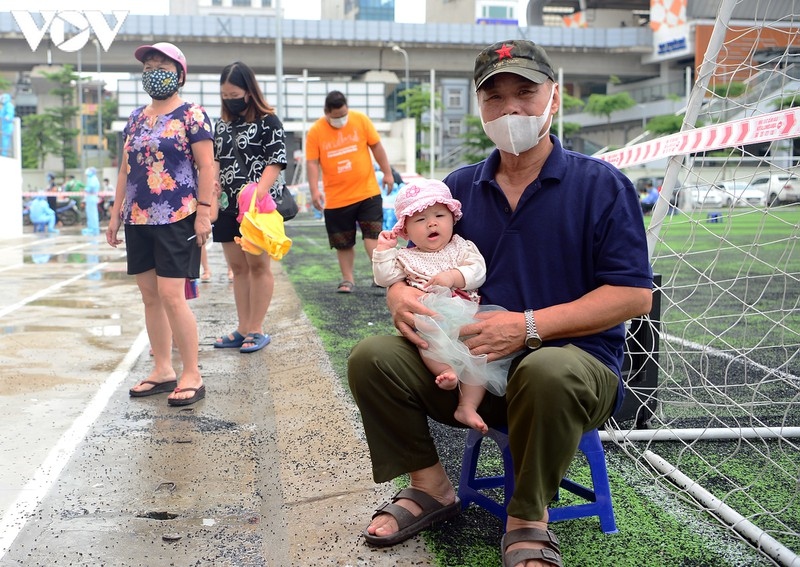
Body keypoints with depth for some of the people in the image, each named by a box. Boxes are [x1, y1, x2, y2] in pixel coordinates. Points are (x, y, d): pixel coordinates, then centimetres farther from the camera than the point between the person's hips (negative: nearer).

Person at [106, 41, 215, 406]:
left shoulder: (191, 115, -4)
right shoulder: (136, 118, 15)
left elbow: (206, 166, -9)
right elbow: (125, 170, 18)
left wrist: (203, 212, -16)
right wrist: (116, 214, 15)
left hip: (176, 219, -7)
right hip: (138, 221, 7)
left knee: (171, 295, -11)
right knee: (150, 296, 8)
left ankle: (192, 376, -2)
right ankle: (163, 370, 17)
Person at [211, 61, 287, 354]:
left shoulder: (268, 121, -4)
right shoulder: (222, 124, 15)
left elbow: (276, 163, -11)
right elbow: (216, 162, 19)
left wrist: (257, 193, -25)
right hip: (227, 206, 7)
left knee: (258, 265, -1)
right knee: (237, 267, 9)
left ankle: (256, 330, 5)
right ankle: (243, 329, 16)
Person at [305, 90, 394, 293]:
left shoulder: (361, 120, -4)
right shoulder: (315, 131, -6)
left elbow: (376, 146, 3)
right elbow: (312, 163, -6)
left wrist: (387, 173, 3)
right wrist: (314, 191, -16)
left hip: (367, 192, 0)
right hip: (336, 198, 1)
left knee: (372, 234, -7)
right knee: (343, 243, 10)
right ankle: (348, 279, 21)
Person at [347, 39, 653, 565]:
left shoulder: (602, 184, -2)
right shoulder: (459, 187, 11)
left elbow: (634, 295, -9)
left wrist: (528, 326, -20)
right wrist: (400, 294, -11)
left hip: (574, 357, -4)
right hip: (468, 364, 4)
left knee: (549, 371, -40)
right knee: (371, 358, -17)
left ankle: (528, 520, -13)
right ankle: (431, 486, 3)